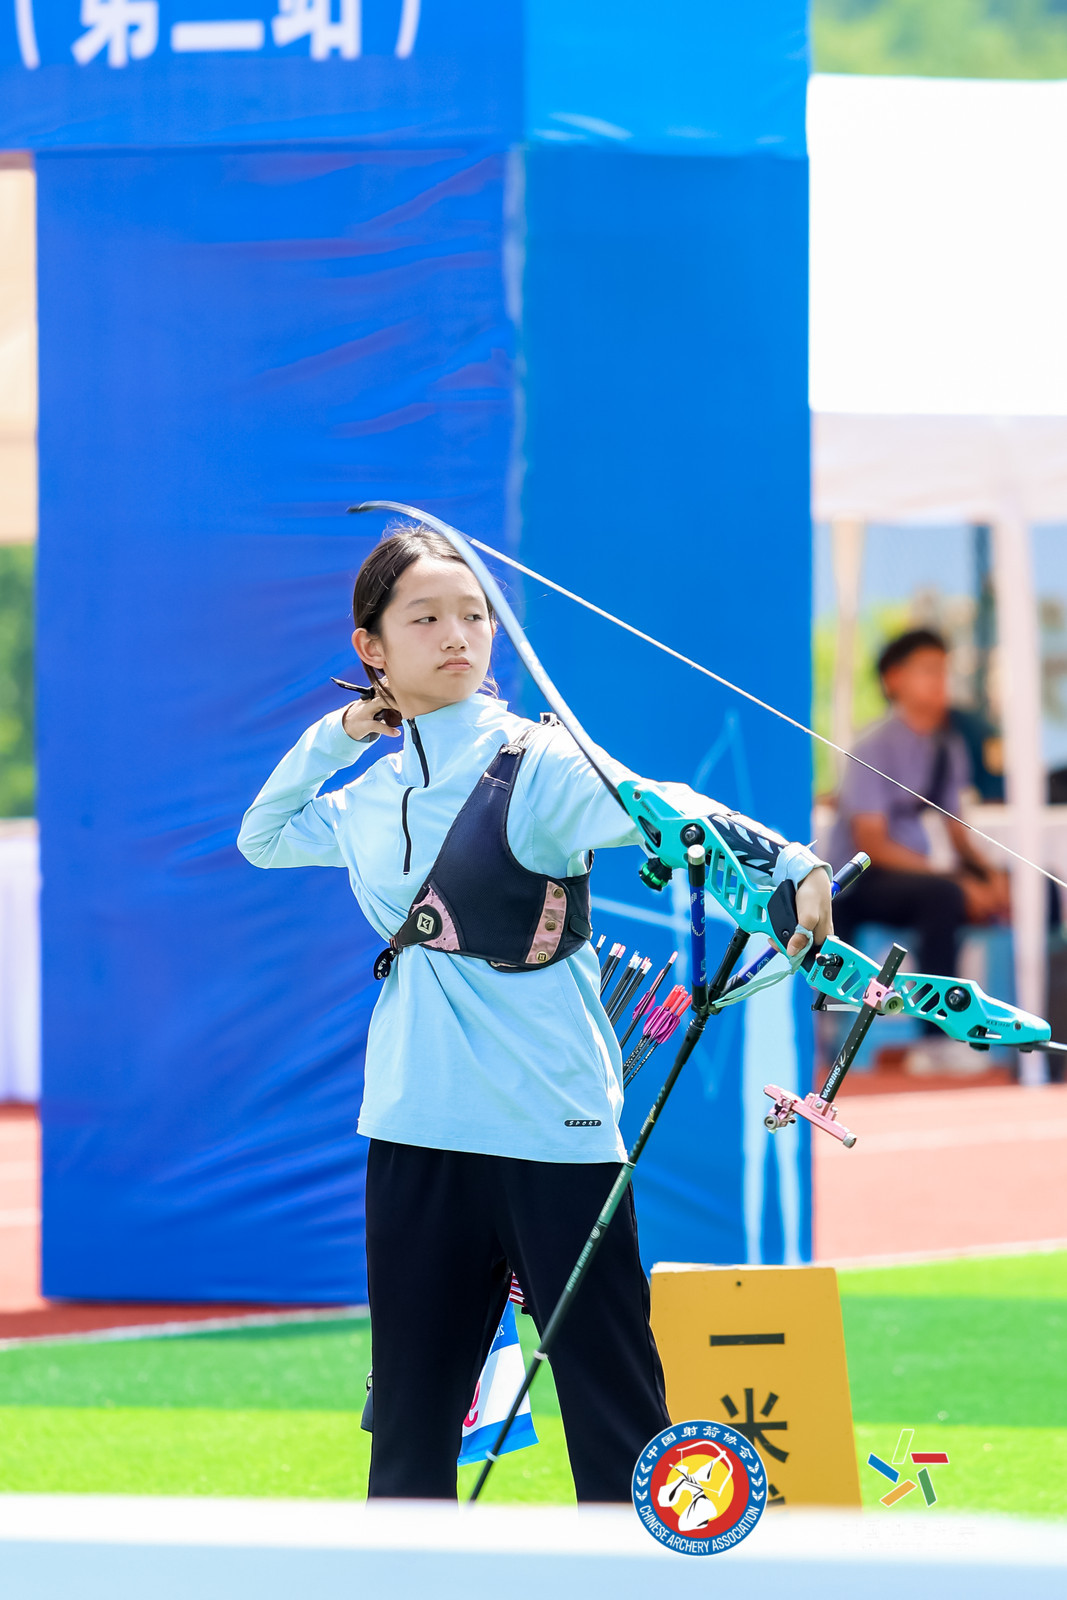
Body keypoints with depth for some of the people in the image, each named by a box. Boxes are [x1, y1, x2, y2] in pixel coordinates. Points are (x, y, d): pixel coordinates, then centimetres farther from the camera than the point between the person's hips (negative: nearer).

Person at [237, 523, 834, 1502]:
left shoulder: (537, 767, -5)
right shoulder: (368, 802, 13)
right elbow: (262, 839, 31)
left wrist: (789, 862, -41)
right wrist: (335, 736, 15)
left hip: (556, 1135, -5)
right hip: (418, 1141, 5)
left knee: (619, 1428, -6)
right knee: (412, 1423, 11)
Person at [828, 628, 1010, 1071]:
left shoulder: (948, 747, 6)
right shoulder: (875, 747, -14)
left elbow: (958, 834, 11)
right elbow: (871, 843, -18)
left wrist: (987, 873, -12)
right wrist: (958, 882, -24)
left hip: (913, 872, 7)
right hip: (859, 884, -7)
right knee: (943, 896, -36)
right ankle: (937, 1041, -33)